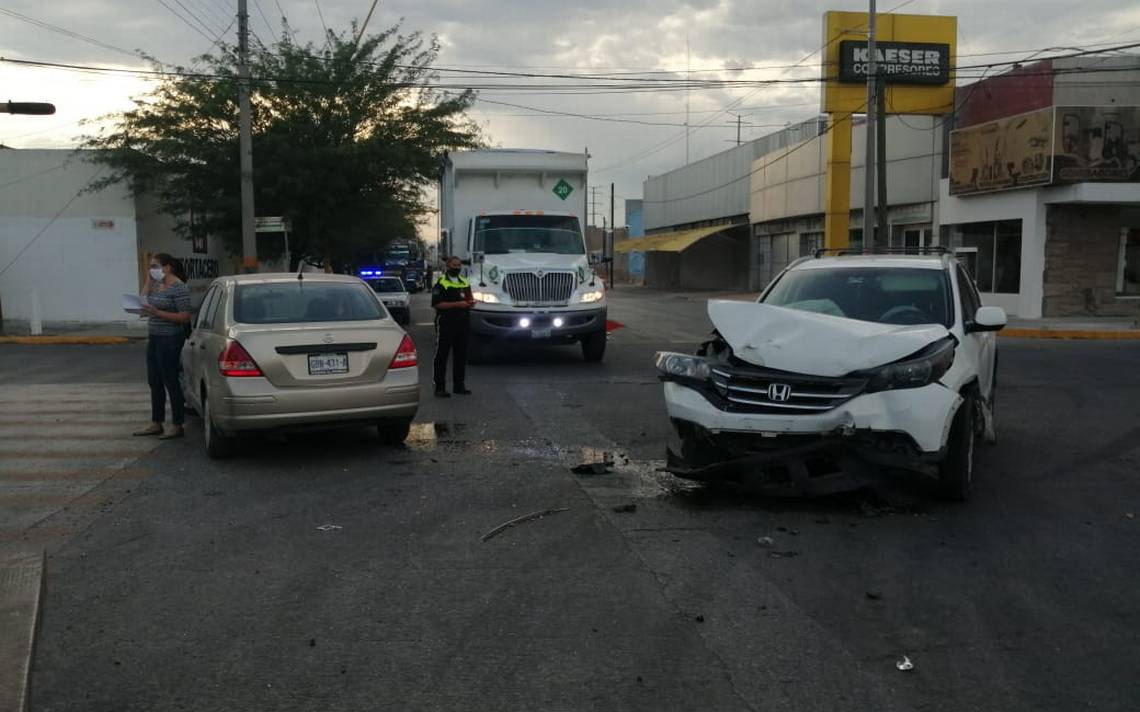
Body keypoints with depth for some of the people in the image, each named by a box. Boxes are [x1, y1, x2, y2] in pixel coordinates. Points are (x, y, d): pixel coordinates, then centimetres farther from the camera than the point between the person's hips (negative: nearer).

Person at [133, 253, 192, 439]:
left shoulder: (179, 288, -13)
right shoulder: (157, 285, 13)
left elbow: (185, 317, -18)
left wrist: (157, 313, -22)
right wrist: (149, 281, 6)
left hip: (170, 339, -9)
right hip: (154, 338, 9)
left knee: (170, 382, -4)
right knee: (155, 382, 13)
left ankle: (177, 426, 4)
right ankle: (156, 424, 22)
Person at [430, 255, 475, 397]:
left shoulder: (465, 282, 17)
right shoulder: (441, 283, -5)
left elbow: (469, 299, 27)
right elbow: (437, 304, -14)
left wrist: (471, 302, 2)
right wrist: (457, 304, -19)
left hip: (462, 324, 7)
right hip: (446, 324, -6)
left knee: (461, 355, 10)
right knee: (442, 355, -2)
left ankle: (459, 385, 19)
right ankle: (440, 387, 0)